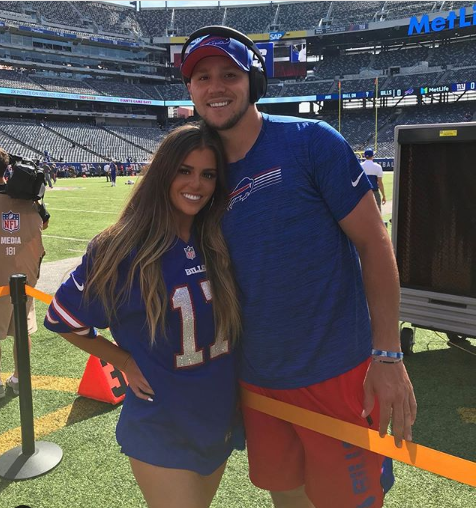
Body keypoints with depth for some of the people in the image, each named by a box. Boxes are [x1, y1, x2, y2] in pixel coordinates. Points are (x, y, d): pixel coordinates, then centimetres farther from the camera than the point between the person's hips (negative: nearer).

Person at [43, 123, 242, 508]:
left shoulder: (219, 244, -6)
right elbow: (62, 318, -5)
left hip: (221, 418, 5)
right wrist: (125, 362, -9)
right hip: (161, 430, -4)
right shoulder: (123, 250, -18)